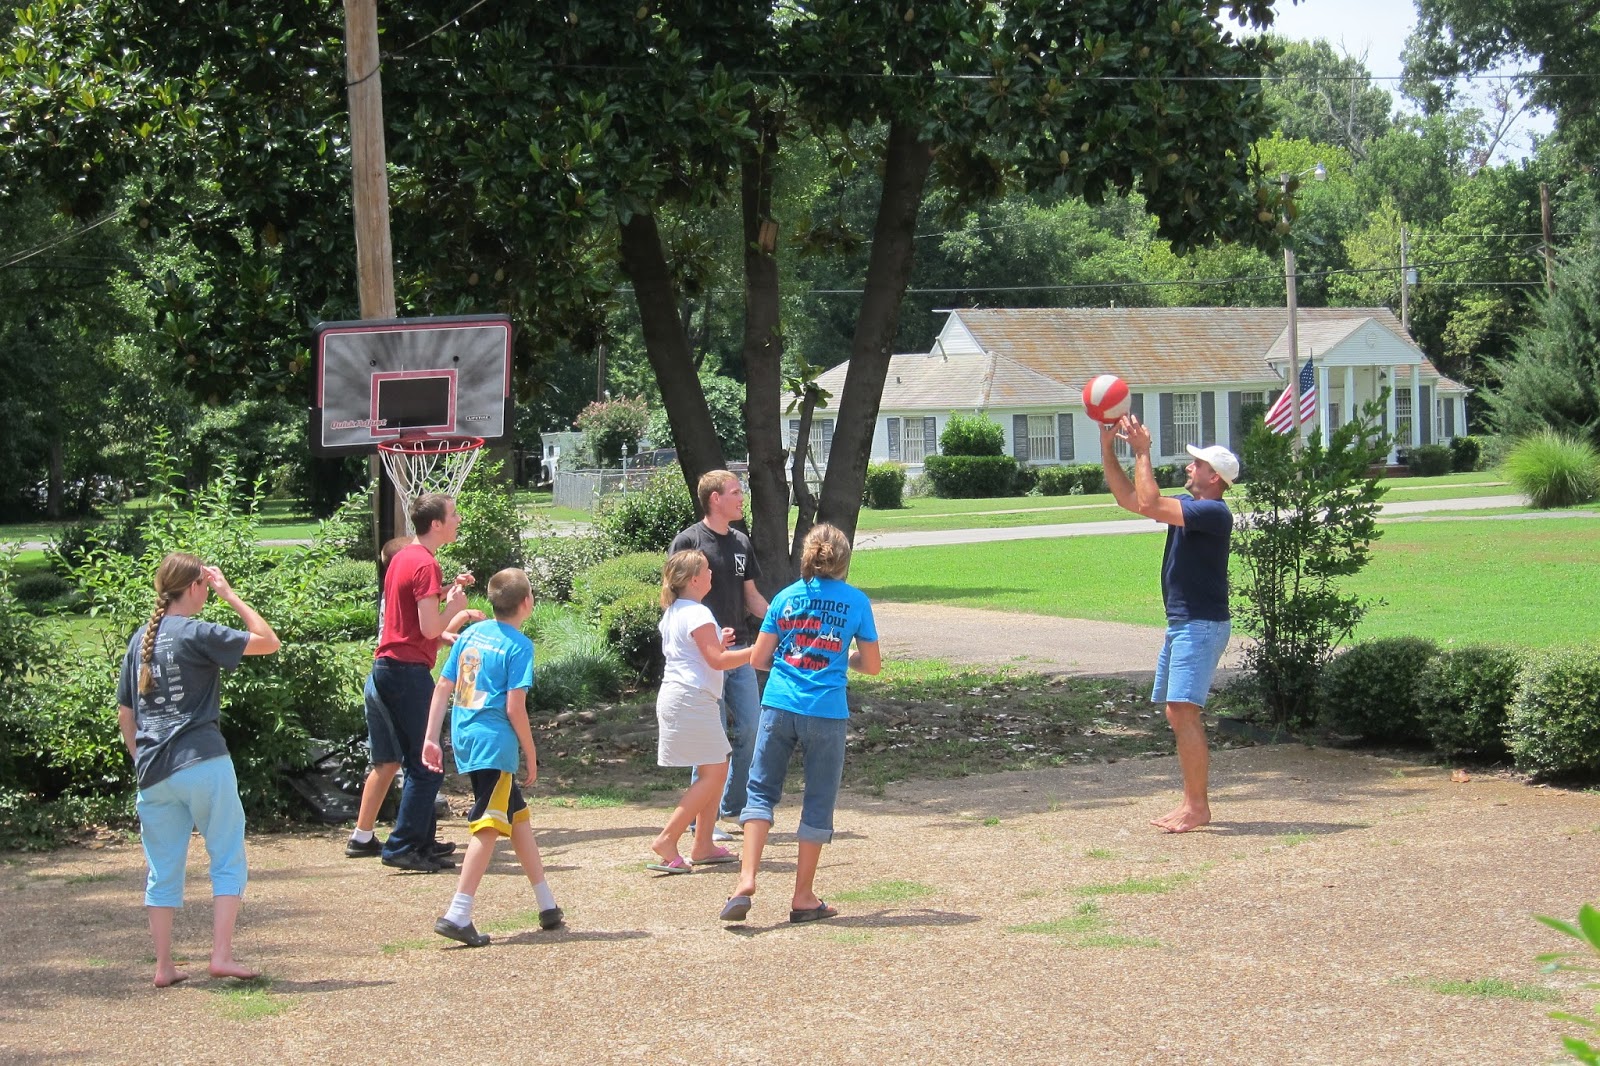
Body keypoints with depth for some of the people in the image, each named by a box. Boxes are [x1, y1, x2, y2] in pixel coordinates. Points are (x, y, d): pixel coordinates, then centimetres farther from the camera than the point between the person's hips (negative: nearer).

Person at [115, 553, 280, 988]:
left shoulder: (140, 639, 12)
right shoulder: (197, 634, -7)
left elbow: (124, 713, 15)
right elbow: (268, 641, -7)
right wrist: (230, 595, 0)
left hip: (154, 772, 6)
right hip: (203, 763, -6)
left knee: (163, 872, 10)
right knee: (228, 861, 4)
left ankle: (164, 966, 9)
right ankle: (222, 955, -5)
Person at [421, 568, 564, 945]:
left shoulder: (471, 633, 11)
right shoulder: (519, 645, -8)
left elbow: (442, 688, 9)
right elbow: (514, 707, -14)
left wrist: (431, 738, 11)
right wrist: (532, 756, -4)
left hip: (464, 739, 8)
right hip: (494, 743, -8)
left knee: (518, 816, 19)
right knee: (488, 828, -6)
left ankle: (546, 905, 29)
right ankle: (458, 915, -14)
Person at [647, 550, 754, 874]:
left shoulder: (672, 613, 17)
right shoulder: (698, 614, -14)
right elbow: (717, 661, -19)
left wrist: (717, 642, 17)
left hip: (676, 697, 10)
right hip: (692, 699, -10)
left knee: (718, 769, 13)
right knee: (712, 773, -8)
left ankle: (703, 846, 13)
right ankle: (667, 841, -11)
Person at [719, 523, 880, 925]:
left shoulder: (785, 598, 7)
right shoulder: (856, 602, 2)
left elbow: (757, 658, 8)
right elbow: (872, 665, 6)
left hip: (778, 707, 2)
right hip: (826, 714, -1)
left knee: (761, 791, 8)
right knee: (818, 803, 7)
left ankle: (747, 879, -9)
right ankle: (803, 897, 11)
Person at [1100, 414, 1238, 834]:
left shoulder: (1214, 513, -16)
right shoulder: (1189, 505, 14)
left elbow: (1149, 505, -24)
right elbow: (1128, 497, 17)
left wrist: (1142, 453, -15)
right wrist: (1107, 446, 10)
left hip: (1202, 625, -10)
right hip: (1181, 623, 10)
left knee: (1183, 712, -14)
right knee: (1178, 713, 11)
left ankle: (1198, 807, -11)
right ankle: (1192, 802, 17)